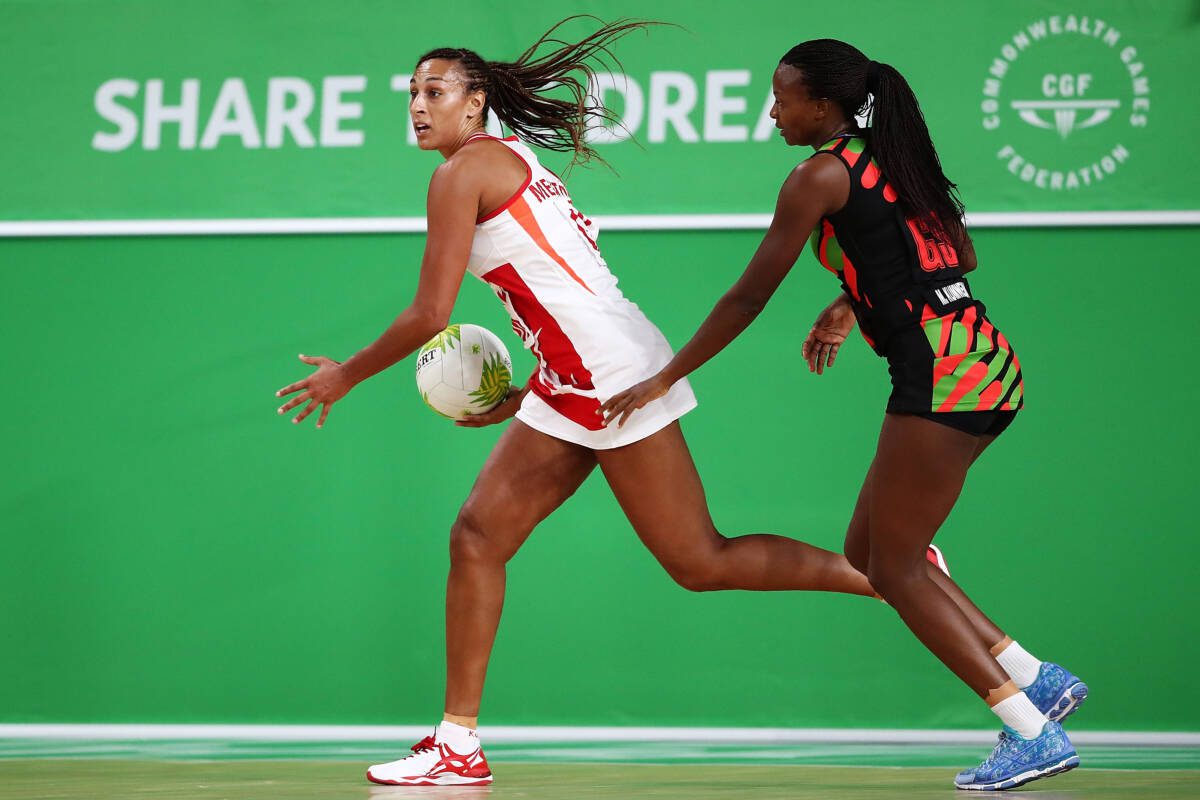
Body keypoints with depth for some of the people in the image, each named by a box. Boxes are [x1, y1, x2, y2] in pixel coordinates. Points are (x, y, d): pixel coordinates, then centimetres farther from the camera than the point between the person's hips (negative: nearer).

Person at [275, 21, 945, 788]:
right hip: (571, 385, 10)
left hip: (615, 373, -10)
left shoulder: (465, 171, -8)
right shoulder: (513, 163, 19)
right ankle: (459, 744, 8)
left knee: (700, 563, -5)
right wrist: (523, 398, 23)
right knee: (478, 537, 5)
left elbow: (430, 316, -12)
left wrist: (345, 376, 2)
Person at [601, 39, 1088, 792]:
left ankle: (1034, 735, -5)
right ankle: (1038, 679, 12)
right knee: (868, 552, 14)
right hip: (987, 364, 9)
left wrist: (664, 380, 2)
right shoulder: (891, 158, 17)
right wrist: (854, 303, 26)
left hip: (945, 377, -9)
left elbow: (750, 297, -5)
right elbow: (962, 255, 28)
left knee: (895, 569, -2)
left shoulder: (820, 176, -8)